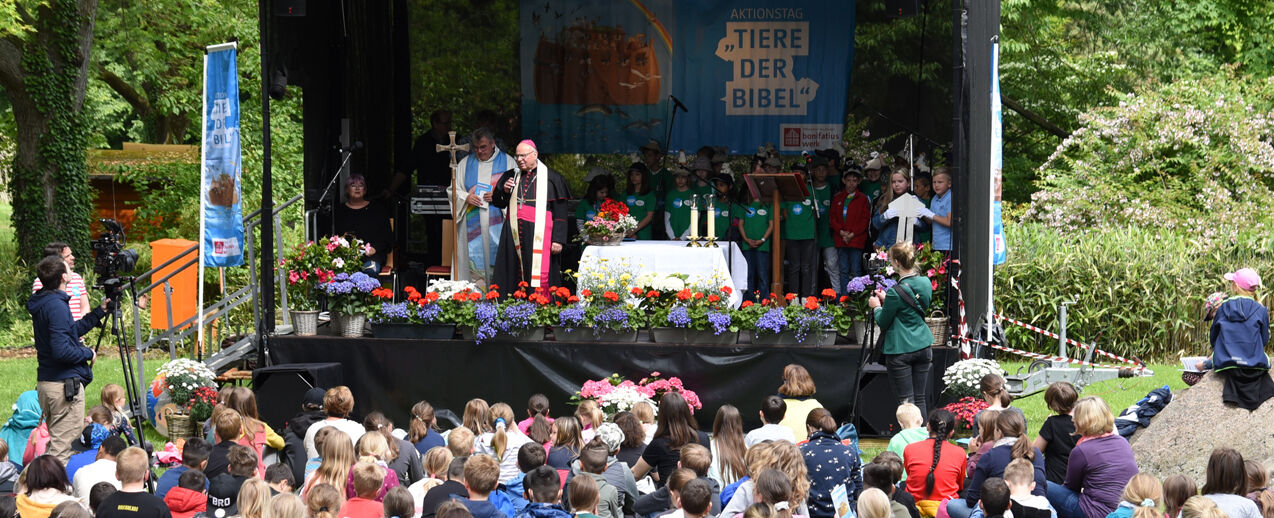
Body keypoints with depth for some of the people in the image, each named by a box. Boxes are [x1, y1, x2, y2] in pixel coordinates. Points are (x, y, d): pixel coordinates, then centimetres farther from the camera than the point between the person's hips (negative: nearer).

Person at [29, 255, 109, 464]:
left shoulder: (41, 303, 11)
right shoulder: (57, 306, -19)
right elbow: (61, 350, -25)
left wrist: (99, 312, 20)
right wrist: (88, 353, -9)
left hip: (45, 382, 10)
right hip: (64, 384, -10)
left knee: (54, 441, 18)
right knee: (62, 448, -7)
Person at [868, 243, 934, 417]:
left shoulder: (896, 292, -18)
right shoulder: (926, 283, 3)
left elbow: (883, 323, -7)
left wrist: (876, 307, 13)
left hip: (901, 349, -6)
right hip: (923, 347, 6)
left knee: (906, 401, -2)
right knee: (920, 399, 10)